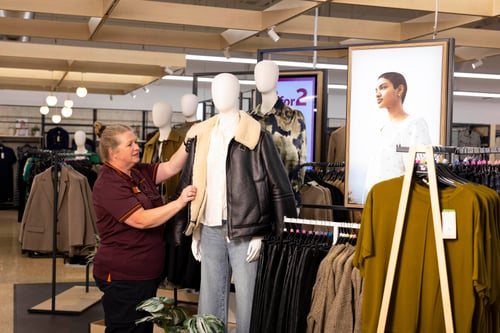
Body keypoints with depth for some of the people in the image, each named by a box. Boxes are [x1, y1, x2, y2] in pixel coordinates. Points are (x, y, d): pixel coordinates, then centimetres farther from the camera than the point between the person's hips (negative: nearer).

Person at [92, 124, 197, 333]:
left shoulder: (140, 172, 9)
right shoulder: (109, 184, -18)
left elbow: (171, 168, 3)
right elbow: (142, 220, -24)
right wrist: (180, 202, -24)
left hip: (146, 274, 9)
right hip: (123, 278, -9)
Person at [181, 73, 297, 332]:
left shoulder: (255, 135, -4)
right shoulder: (202, 135, 10)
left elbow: (276, 186, -6)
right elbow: (194, 184, 14)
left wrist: (259, 232, -10)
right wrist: (194, 230, 11)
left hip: (244, 230, -4)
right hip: (210, 230, 5)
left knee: (247, 300, 1)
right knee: (210, 301, 11)